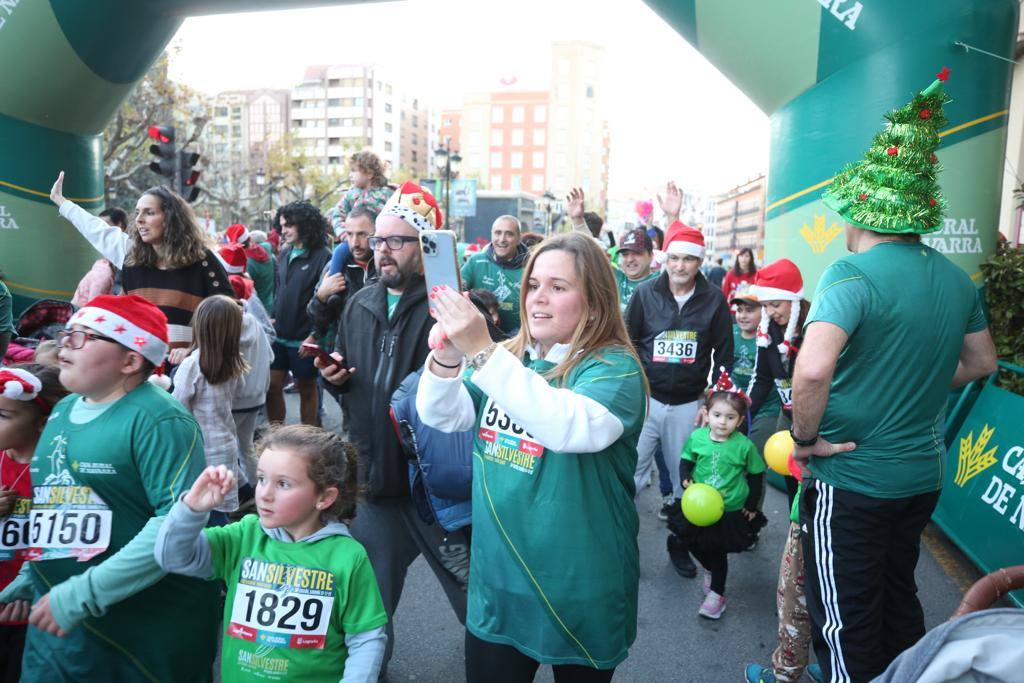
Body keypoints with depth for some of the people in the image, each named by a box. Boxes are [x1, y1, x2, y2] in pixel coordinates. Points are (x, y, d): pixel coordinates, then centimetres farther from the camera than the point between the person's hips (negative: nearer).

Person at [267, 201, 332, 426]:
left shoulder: (322, 257, -13)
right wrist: (274, 318, 10)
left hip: (304, 339, -6)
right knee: (272, 386, 8)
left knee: (307, 389, 9)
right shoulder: (285, 254, 9)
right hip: (280, 335, 6)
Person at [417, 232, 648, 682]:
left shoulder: (615, 368, -15)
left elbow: (568, 427, -35)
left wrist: (481, 352, -38)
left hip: (578, 592, -4)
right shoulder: (511, 356, 3)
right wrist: (445, 358, -26)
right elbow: (442, 416, -6)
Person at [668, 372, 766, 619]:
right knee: (694, 545, 16)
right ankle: (710, 571, 48)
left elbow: (756, 475, -2)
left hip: (731, 511, -3)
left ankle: (717, 594, 29)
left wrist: (751, 505, -1)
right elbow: (686, 461, 4)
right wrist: (686, 480, -14)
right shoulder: (697, 437, -11)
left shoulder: (744, 446, -16)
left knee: (718, 552, 8)